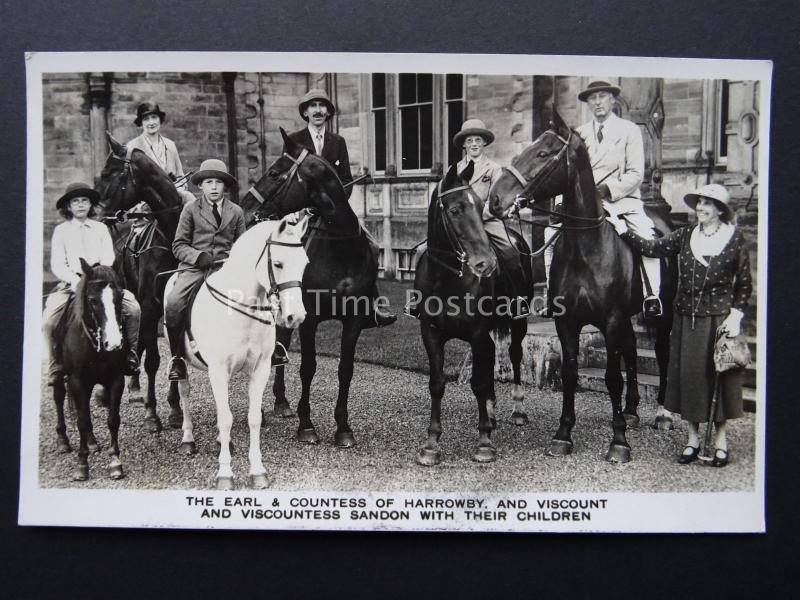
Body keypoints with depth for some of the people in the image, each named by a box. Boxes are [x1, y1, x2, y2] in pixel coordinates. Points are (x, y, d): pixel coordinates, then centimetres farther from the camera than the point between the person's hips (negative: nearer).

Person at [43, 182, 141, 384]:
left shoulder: (101, 228, 14)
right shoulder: (61, 230, 10)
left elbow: (108, 260, 5)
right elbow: (57, 264, 3)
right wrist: (74, 279, -16)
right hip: (70, 283, -1)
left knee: (133, 308, -21)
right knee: (49, 319, -23)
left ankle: (130, 355, -8)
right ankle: (56, 368, -7)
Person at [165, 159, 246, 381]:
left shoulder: (236, 211, 16)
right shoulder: (191, 209, 11)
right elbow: (179, 246, 7)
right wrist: (200, 256, -11)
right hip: (194, 265, -1)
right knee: (173, 302, -27)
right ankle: (177, 356, -9)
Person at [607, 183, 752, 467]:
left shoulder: (735, 239, -3)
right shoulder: (685, 236, 5)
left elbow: (744, 284, 0)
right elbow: (651, 248, -1)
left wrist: (735, 315, -10)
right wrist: (621, 228, -9)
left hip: (719, 319, -3)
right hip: (686, 318, 3)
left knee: (719, 375, 4)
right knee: (688, 375, 8)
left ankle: (721, 440, 19)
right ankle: (693, 438, 22)